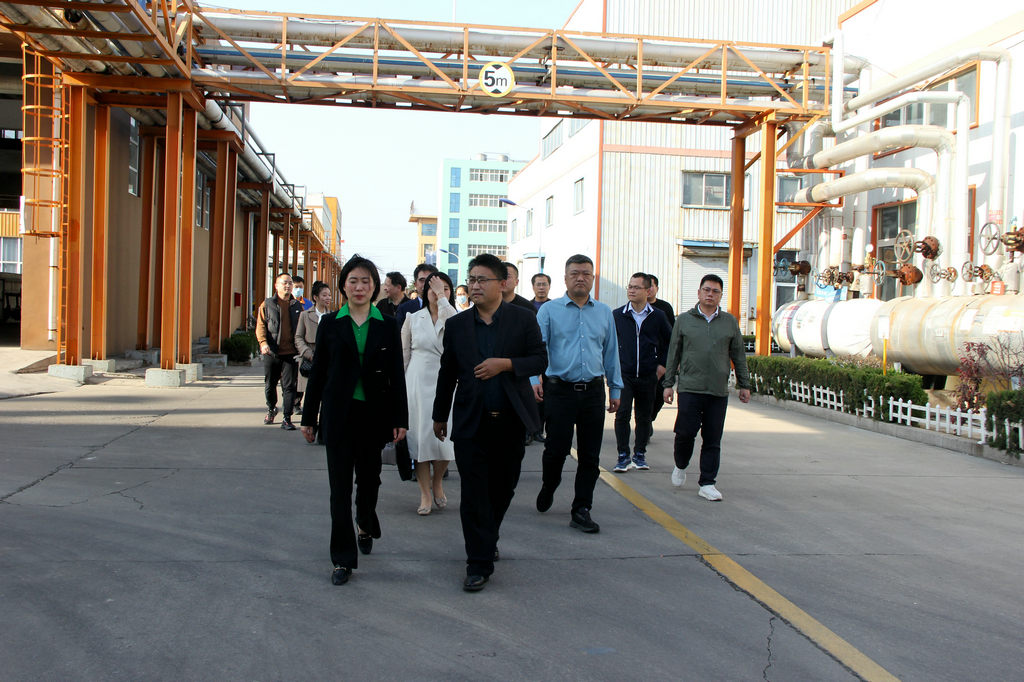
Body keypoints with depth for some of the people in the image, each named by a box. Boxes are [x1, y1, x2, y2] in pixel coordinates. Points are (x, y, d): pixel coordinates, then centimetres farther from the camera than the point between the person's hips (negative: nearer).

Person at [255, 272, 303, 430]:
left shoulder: (297, 306, 10)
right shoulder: (267, 305, 6)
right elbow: (261, 325, 0)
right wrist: (263, 343, -16)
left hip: (290, 353, 0)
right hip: (272, 352, 0)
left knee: (289, 386, -4)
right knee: (270, 385, 12)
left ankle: (287, 419, -1)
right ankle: (271, 409, 38)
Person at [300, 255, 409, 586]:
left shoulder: (388, 326, 2)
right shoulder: (330, 324, 2)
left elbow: (397, 375, 3)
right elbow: (317, 372, 5)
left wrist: (400, 419, -1)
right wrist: (308, 418, 6)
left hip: (374, 413, 1)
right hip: (339, 413, 0)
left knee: (369, 478, 12)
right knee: (340, 486, 0)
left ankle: (365, 526, 44)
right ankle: (343, 559, 8)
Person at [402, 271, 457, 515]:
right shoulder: (413, 318, 8)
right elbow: (403, 354, 12)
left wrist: (442, 298, -16)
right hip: (418, 382, 1)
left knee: (446, 438, -7)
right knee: (420, 437, 0)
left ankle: (437, 483, 21)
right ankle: (425, 494, 12)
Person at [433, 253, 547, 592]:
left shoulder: (523, 319, 0)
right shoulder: (456, 325, 5)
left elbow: (540, 359, -2)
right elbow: (447, 373, 11)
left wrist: (506, 364, -19)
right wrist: (439, 415, 17)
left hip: (511, 420, 0)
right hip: (471, 422, 0)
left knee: (503, 488, 14)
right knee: (474, 494, -2)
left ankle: (487, 540, 38)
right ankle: (479, 563, 6)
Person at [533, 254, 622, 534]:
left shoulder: (604, 312, 12)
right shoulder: (549, 310, 1)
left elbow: (611, 352, 16)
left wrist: (615, 389, 15)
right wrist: (534, 379, -21)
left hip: (594, 391, 3)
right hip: (560, 390, -3)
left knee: (590, 455, 4)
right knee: (557, 448, 1)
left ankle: (582, 511, 14)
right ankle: (549, 487, 32)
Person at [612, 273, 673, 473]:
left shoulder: (658, 317, 2)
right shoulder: (617, 315, 1)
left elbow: (671, 342, 14)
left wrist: (663, 364, 7)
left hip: (648, 376, 1)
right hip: (623, 374, -1)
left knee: (644, 417, 9)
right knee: (622, 414, -8)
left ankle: (640, 454, 22)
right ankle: (623, 456, 0)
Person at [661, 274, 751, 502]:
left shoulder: (730, 322, 10)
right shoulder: (684, 320, 6)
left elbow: (738, 355, 15)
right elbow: (673, 354, 9)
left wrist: (744, 384, 13)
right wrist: (668, 383, 6)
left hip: (719, 391, 2)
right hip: (690, 388, -2)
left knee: (713, 440, 3)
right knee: (686, 432, -5)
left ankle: (707, 483, 11)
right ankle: (681, 465, 24)